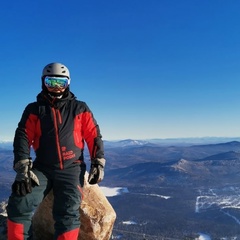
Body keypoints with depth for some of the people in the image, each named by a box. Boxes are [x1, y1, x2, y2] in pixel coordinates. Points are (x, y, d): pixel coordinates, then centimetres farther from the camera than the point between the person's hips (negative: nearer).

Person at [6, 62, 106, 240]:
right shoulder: (34, 109, 9)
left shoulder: (80, 109, 9)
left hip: (71, 169, -1)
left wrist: (98, 163, -3)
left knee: (68, 212, -23)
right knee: (19, 204, -21)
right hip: (42, 168, 1)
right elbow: (23, 137, -1)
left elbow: (94, 136, 8)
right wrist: (22, 168, -16)